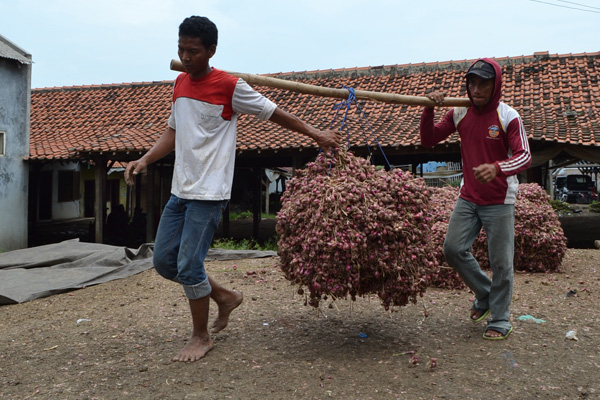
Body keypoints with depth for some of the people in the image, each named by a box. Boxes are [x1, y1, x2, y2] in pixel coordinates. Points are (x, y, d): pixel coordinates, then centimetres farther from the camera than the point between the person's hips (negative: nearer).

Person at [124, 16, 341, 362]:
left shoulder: (229, 86, -10)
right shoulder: (180, 83, 11)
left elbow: (274, 113, -1)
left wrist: (315, 133, 3)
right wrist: (146, 159, 6)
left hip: (209, 193, -8)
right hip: (180, 190, 8)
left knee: (189, 265, -7)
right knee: (164, 260, 10)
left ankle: (202, 337, 16)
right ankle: (225, 297, 28)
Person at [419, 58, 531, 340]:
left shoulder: (508, 117, -12)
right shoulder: (459, 113, 1)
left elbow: (524, 156, -19)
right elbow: (428, 140, 2)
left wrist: (497, 168, -39)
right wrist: (429, 111, -15)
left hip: (499, 201, -4)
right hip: (468, 198, 5)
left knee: (500, 261, 1)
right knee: (453, 249, 2)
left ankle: (500, 319, 19)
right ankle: (484, 294, 27)